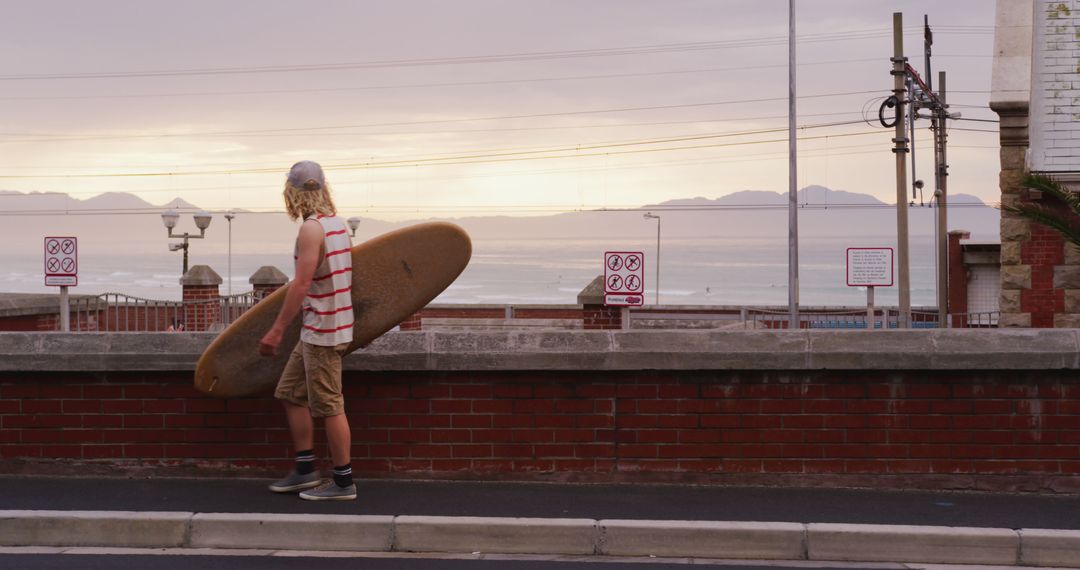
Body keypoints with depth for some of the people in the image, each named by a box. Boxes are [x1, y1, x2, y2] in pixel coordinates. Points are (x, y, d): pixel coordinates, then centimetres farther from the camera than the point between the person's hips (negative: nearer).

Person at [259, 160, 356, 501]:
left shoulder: (312, 229, -17)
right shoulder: (336, 222, 11)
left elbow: (302, 285, -23)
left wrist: (277, 330, -20)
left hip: (322, 331, -10)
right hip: (316, 331, 10)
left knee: (328, 406, -2)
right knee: (291, 394, 15)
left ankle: (343, 482, 5)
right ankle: (305, 471, 19)